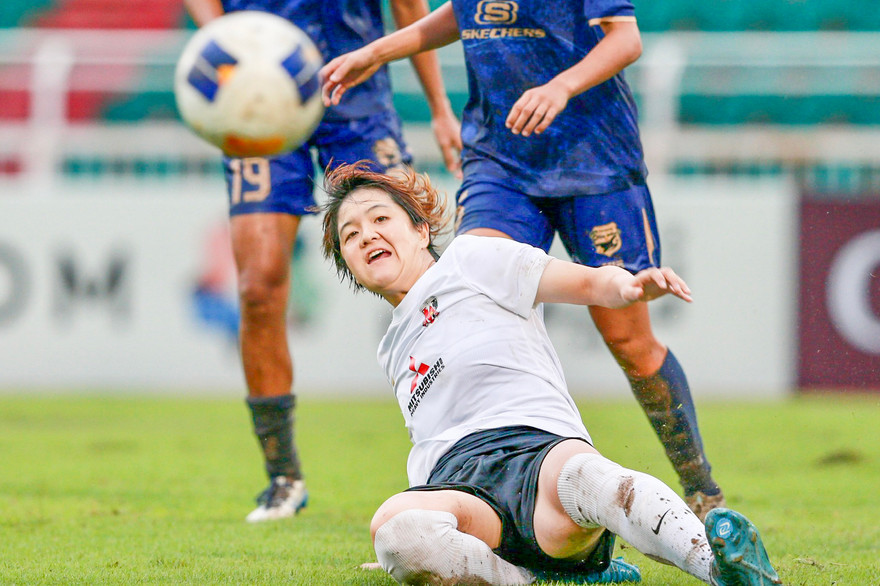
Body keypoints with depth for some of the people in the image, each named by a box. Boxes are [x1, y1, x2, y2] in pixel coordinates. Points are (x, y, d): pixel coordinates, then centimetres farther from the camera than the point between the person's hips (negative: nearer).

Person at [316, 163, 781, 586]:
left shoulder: (469, 259, 18)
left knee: (577, 472, -45)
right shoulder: (393, 352, 36)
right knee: (394, 527, -37)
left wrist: (627, 286, -14)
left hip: (539, 443, -4)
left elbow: (590, 282, 10)